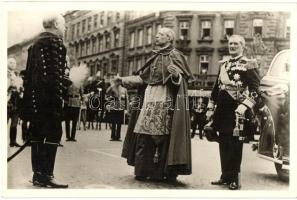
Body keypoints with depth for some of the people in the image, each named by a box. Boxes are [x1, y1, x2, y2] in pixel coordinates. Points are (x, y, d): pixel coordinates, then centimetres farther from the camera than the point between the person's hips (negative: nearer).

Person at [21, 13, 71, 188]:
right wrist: (60, 95, -16)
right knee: (53, 133, -7)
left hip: (34, 96, 10)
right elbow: (55, 72, -17)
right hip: (49, 96, -10)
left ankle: (38, 174, 15)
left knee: (38, 133, 10)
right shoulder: (54, 41, -8)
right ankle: (47, 175, -7)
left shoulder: (36, 42, 21)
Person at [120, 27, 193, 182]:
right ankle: (143, 171, 10)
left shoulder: (175, 55, -1)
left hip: (166, 101, -7)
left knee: (164, 135, -7)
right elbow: (143, 77, 20)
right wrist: (123, 80, 20)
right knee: (145, 136, 3)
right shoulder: (155, 57, 18)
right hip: (150, 99, 7)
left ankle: (168, 173, 1)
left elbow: (180, 80, -11)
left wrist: (176, 74, -33)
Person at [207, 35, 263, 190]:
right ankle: (225, 176, 22)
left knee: (235, 144, 0)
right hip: (222, 110, 6)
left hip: (236, 110, -6)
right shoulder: (223, 64, 16)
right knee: (223, 143, 11)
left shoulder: (248, 65, -4)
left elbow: (255, 89, -12)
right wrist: (211, 108, 15)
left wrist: (244, 107, -24)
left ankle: (234, 179, 10)